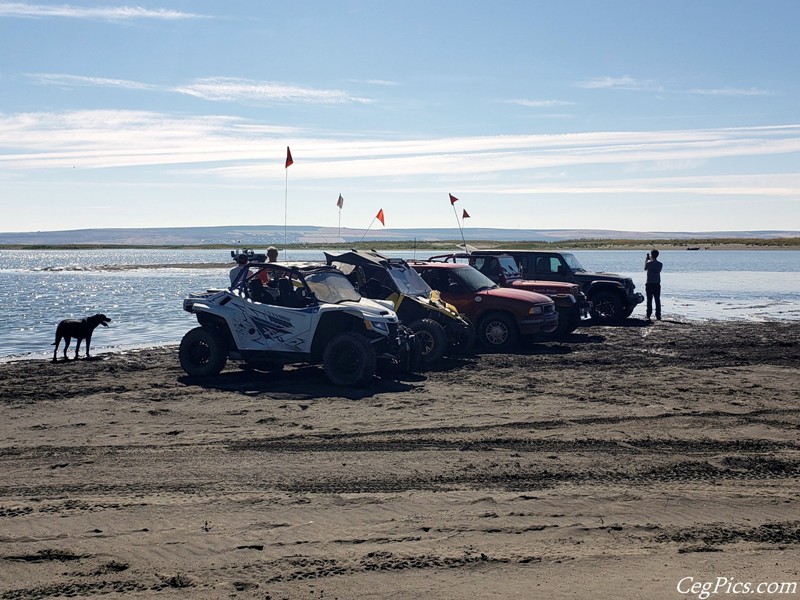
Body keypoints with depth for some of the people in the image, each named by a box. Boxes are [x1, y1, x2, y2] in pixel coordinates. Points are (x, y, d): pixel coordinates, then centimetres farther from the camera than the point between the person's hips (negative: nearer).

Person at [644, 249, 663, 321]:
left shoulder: (648, 263, -9)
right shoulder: (660, 264, 0)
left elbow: (645, 269, 9)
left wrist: (646, 260, 21)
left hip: (649, 284, -3)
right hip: (657, 284, 3)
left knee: (649, 300, 1)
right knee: (657, 300, 6)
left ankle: (648, 316, -1)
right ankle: (658, 316, 5)